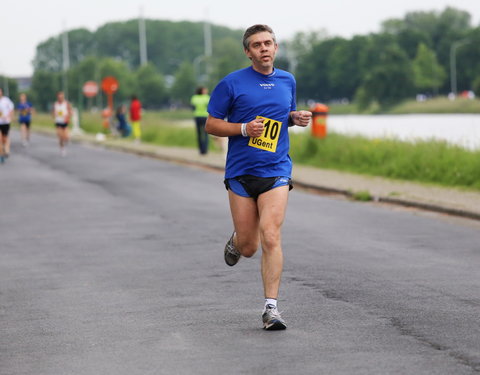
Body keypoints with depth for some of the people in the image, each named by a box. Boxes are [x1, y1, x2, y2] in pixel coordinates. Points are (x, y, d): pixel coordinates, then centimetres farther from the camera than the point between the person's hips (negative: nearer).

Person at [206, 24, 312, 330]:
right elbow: (211, 124, 1)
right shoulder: (232, 83, -2)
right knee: (248, 248, 4)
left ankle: (271, 308, -12)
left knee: (271, 238, -16)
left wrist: (296, 118, 3)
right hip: (240, 172, -1)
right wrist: (244, 128, -15)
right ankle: (236, 241, 42)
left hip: (276, 171, 1)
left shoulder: (288, 81, 10)